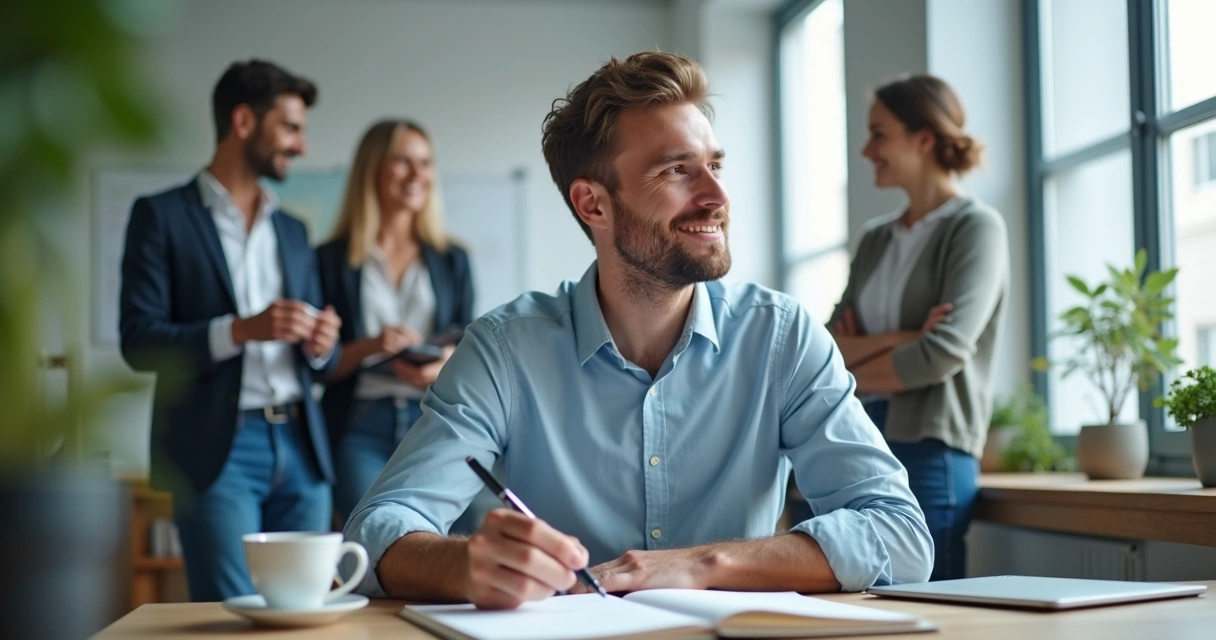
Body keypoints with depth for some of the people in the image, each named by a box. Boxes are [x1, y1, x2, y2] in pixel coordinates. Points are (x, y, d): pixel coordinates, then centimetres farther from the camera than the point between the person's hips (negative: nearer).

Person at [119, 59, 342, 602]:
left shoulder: (293, 231, 19)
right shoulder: (162, 216, 3)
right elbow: (139, 341, -6)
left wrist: (321, 345, -4)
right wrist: (241, 329, -18)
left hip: (300, 450, 5)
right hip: (218, 451, -5)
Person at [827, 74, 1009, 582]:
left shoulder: (975, 228, -4)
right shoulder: (876, 240, 15)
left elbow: (944, 353, -14)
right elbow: (827, 348, 6)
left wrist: (852, 372, -1)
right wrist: (900, 340, -12)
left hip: (930, 449, -6)